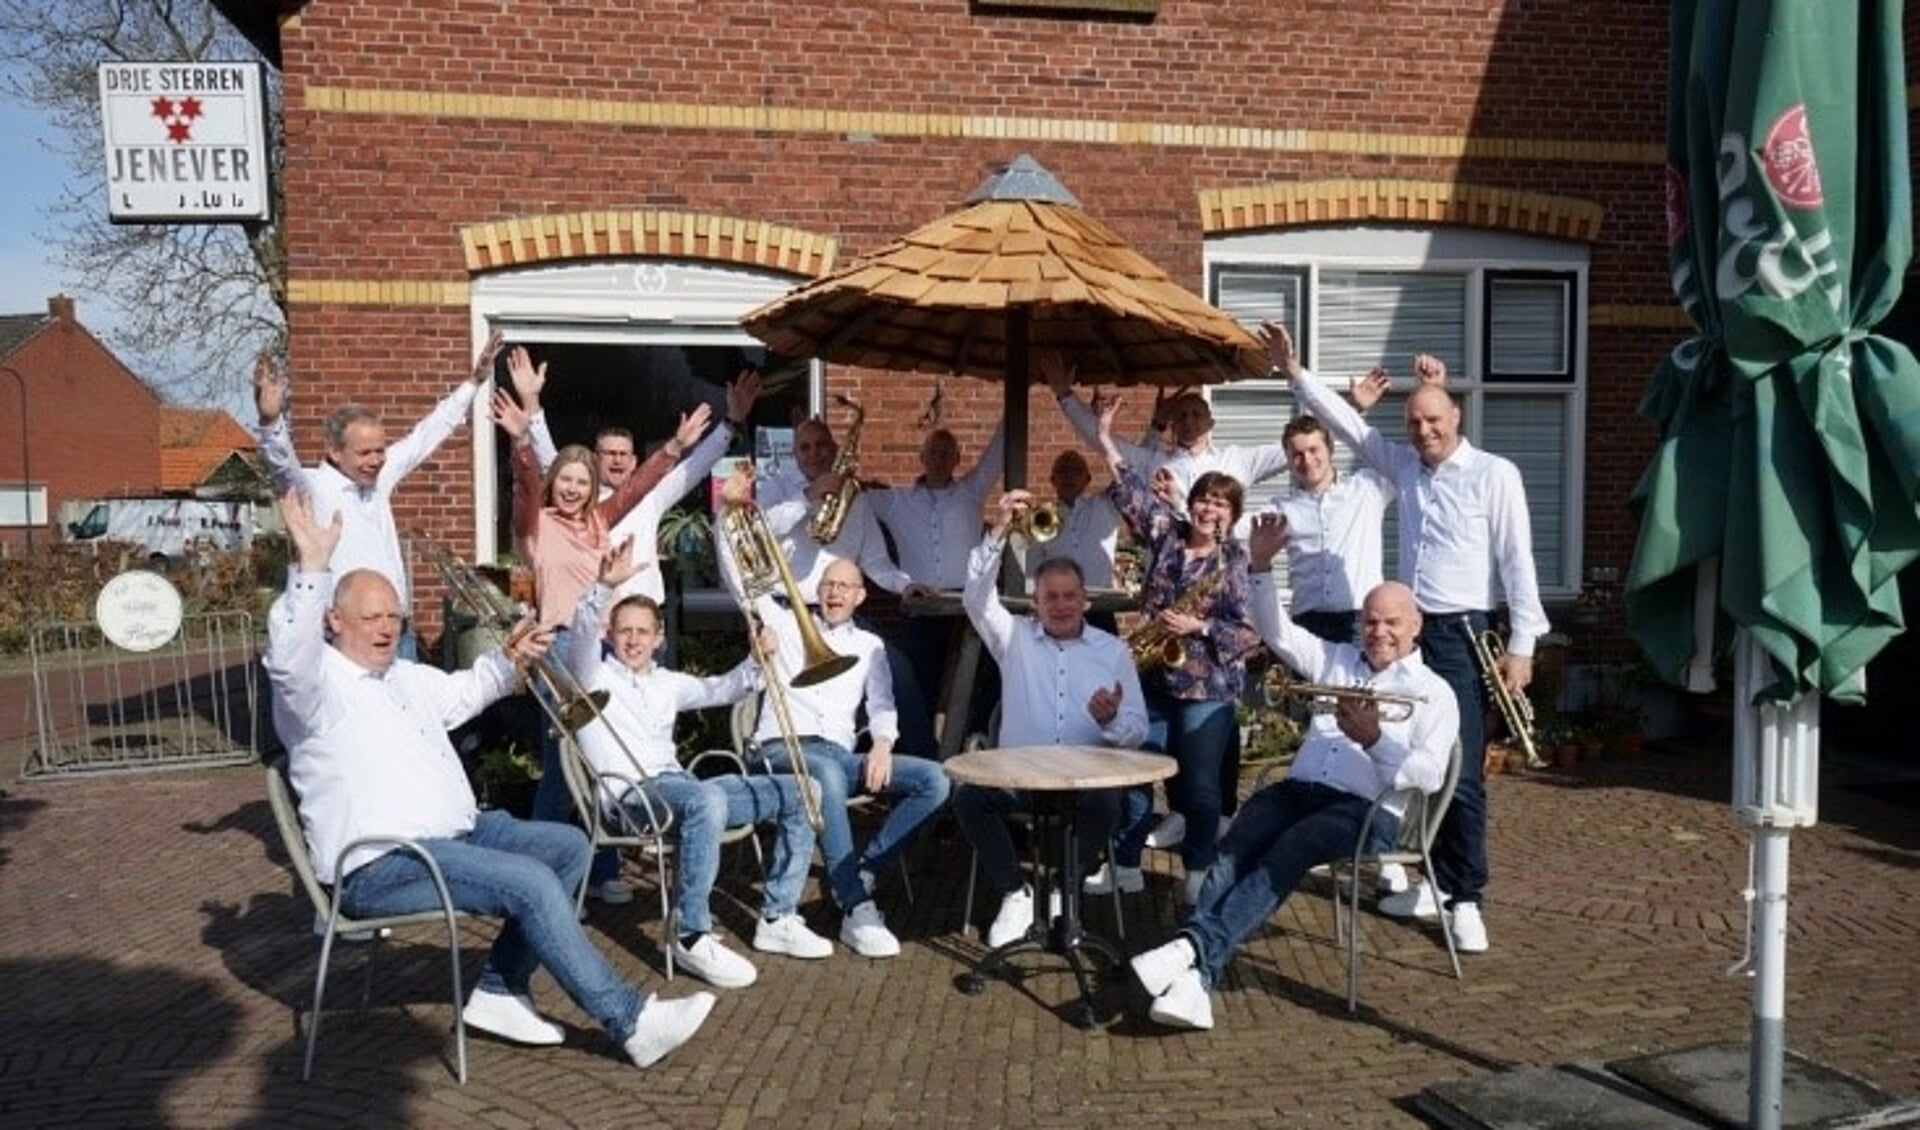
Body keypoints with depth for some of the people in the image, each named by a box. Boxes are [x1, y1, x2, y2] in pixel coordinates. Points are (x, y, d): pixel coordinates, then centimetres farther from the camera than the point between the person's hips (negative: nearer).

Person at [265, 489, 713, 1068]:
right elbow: (288, 656, -31)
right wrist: (311, 569, -44)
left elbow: (461, 693, 37)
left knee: (568, 846, 1)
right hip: (381, 865, -10)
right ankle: (630, 1021, -18)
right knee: (531, 882, -24)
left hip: (456, 832, 10)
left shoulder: (404, 676, 19)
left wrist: (508, 660, 18)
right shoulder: (316, 683, -8)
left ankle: (501, 989, 1)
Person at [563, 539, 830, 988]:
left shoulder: (666, 683, 24)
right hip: (631, 795, -8)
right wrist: (605, 587, -34)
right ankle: (691, 938, -34)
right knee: (707, 799, -41)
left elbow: (722, 689, 28)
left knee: (797, 794, 0)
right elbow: (581, 634, -15)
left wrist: (756, 662, 7)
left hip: (680, 786, 8)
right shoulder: (593, 675, 5)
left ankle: (776, 918, 1)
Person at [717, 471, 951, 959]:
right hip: (783, 748, -4)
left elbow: (882, 703, 12)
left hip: (842, 755, 4)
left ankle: (857, 872, -22)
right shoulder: (788, 622, 17)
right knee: (828, 774, -41)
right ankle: (857, 910, -43)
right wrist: (729, 510, -5)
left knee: (934, 781, -18)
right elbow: (738, 580, 7)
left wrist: (882, 744, -11)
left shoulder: (870, 645, 23)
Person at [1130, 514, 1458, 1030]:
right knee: (1233, 850, -28)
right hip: (1298, 789, 4)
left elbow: (1430, 774, -5)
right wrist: (1262, 565, 3)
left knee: (1285, 853, -34)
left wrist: (1374, 739, -20)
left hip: (1367, 809, -4)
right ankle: (1197, 978, -43)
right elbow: (1278, 633, 15)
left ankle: (1195, 948, -44)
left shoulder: (1433, 692, 9)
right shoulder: (1337, 660, 24)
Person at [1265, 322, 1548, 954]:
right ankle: (1434, 880, 24)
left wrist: (1522, 645, -12)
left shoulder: (1494, 475, -6)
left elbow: (1517, 562, -8)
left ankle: (1465, 899, 4)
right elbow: (1347, 423, 14)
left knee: (1461, 774, -5)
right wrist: (1294, 372, 8)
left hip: (1462, 635, -6)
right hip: (1410, 630, 6)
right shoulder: (1405, 465, 11)